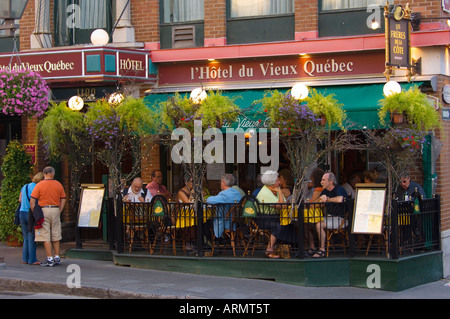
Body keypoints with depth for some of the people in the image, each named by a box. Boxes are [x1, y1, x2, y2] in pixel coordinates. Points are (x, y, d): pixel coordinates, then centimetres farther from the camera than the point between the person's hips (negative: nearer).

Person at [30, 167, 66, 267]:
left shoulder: (39, 185, -5)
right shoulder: (58, 185, 5)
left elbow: (32, 201, -10)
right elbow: (63, 200, 9)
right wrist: (59, 212, 14)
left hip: (44, 210, -4)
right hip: (55, 210, 4)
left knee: (46, 236, -3)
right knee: (56, 235, 14)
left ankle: (49, 259, -6)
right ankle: (57, 258, 17)